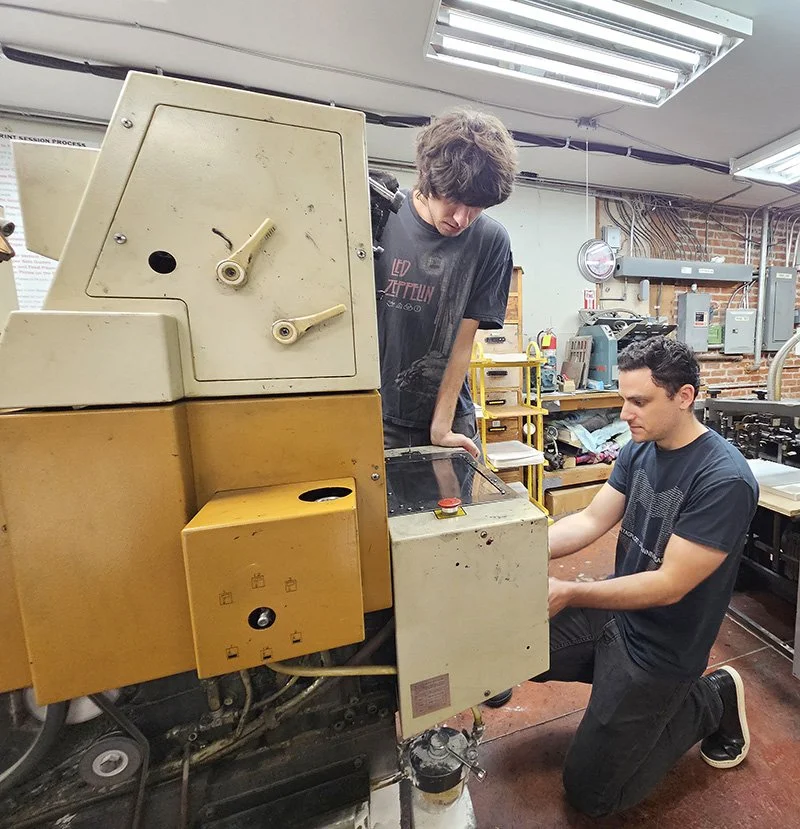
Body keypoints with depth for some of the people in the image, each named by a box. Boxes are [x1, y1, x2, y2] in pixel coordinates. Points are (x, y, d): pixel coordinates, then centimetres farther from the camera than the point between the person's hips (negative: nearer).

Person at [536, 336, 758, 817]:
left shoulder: (725, 480, -26)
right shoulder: (639, 450, -5)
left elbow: (669, 585, -25)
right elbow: (591, 521, -4)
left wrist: (568, 594, -31)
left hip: (660, 646, -5)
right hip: (615, 610, 6)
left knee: (590, 793, 10)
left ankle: (713, 700, 20)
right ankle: (618, 680, 18)